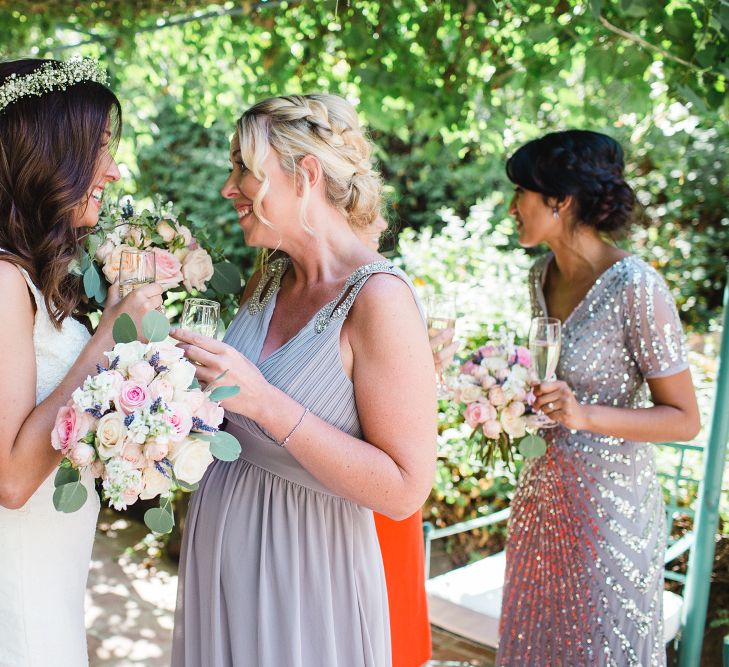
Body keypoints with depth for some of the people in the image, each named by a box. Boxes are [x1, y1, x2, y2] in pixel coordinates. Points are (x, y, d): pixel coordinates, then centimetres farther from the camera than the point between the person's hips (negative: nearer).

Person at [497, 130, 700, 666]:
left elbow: (684, 420, -15)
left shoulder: (636, 288, -20)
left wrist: (585, 415, -28)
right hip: (542, 494, 7)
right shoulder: (543, 276, 3)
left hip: (608, 500, -7)